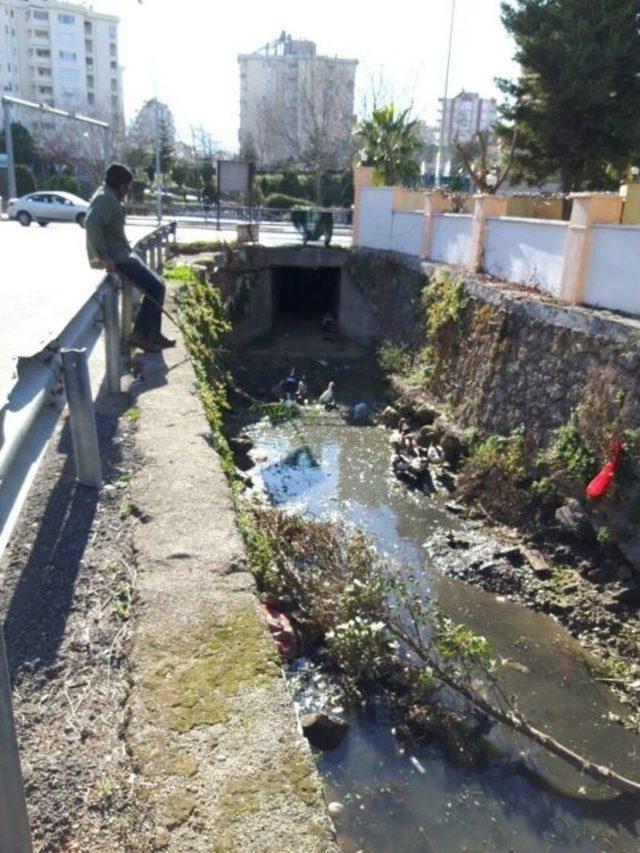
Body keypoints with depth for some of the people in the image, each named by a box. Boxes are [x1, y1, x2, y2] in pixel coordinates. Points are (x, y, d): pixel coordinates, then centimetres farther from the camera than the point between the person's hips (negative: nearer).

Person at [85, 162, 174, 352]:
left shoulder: (109, 197, 18)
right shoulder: (106, 198, -15)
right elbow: (92, 224, -30)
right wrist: (104, 257, -32)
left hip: (121, 255, 10)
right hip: (116, 258, -10)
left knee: (156, 286, 10)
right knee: (156, 288, -11)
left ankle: (152, 334, 10)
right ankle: (141, 334, -5)